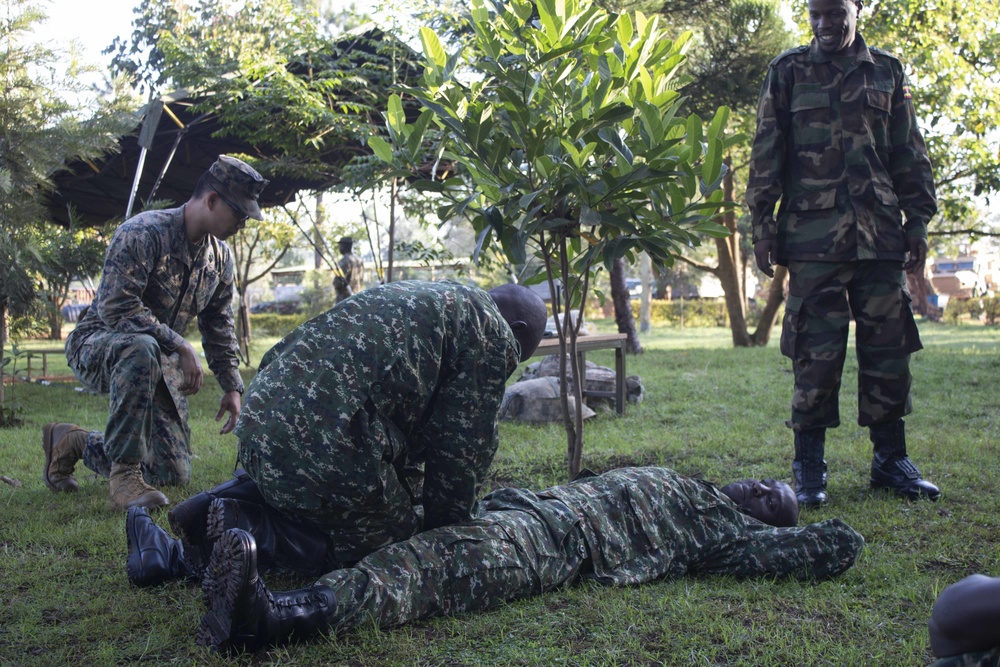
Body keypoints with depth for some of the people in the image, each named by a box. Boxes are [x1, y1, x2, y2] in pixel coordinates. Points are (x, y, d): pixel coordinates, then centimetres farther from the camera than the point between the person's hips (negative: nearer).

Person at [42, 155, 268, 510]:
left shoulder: (221, 258, 3)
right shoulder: (143, 233, -21)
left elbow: (219, 329, 14)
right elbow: (115, 308, -30)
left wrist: (231, 386, 9)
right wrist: (180, 346, -31)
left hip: (159, 363, 7)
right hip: (96, 347, -7)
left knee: (173, 474, -1)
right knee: (141, 348, -43)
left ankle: (74, 442, 22)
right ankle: (125, 474, -32)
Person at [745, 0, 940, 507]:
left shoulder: (887, 72, 14)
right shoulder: (788, 71, 7)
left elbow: (910, 155, 15)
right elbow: (766, 155, 4)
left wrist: (917, 222, 9)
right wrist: (762, 225, -2)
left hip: (881, 235, 3)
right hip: (813, 236, -3)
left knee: (889, 349, 5)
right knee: (816, 354, -4)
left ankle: (890, 460, 17)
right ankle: (809, 469, 5)